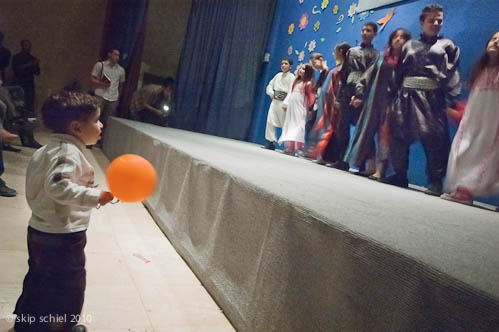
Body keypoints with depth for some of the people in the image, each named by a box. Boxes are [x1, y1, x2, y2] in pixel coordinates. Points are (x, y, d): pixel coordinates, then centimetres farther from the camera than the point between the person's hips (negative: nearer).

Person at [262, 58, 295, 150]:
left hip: (283, 102, -6)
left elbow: (291, 91, -12)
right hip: (275, 101, 6)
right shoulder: (278, 75, 15)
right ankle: (270, 142, 7)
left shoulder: (291, 77, -4)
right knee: (270, 121, -1)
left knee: (285, 123, -2)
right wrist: (271, 93, 1)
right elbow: (270, 85, 21)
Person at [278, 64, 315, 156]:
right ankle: (291, 147, 11)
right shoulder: (297, 81, 17)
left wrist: (308, 108, -15)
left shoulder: (308, 83, -7)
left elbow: (310, 97, -12)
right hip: (292, 107, 8)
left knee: (299, 126, -10)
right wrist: (286, 104, 16)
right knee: (291, 125, 7)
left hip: (300, 108, -8)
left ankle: (300, 148, -9)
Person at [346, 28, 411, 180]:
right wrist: (359, 94, 5)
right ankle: (371, 167, 9)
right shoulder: (383, 58, 17)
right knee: (368, 130, 2)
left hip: (391, 100, -4)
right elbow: (368, 76, 15)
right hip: (374, 99, 5)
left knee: (385, 132, -9)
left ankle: (380, 170, -9)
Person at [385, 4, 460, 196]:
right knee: (399, 136, 1)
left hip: (432, 99, -2)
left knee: (434, 139, -9)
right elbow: (399, 72, 15)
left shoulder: (447, 45, 13)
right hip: (407, 96, 2)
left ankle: (435, 182, -2)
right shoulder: (409, 45, 18)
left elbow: (452, 76, 5)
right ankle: (400, 176, 13)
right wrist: (394, 94, 5)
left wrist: (451, 100, -6)